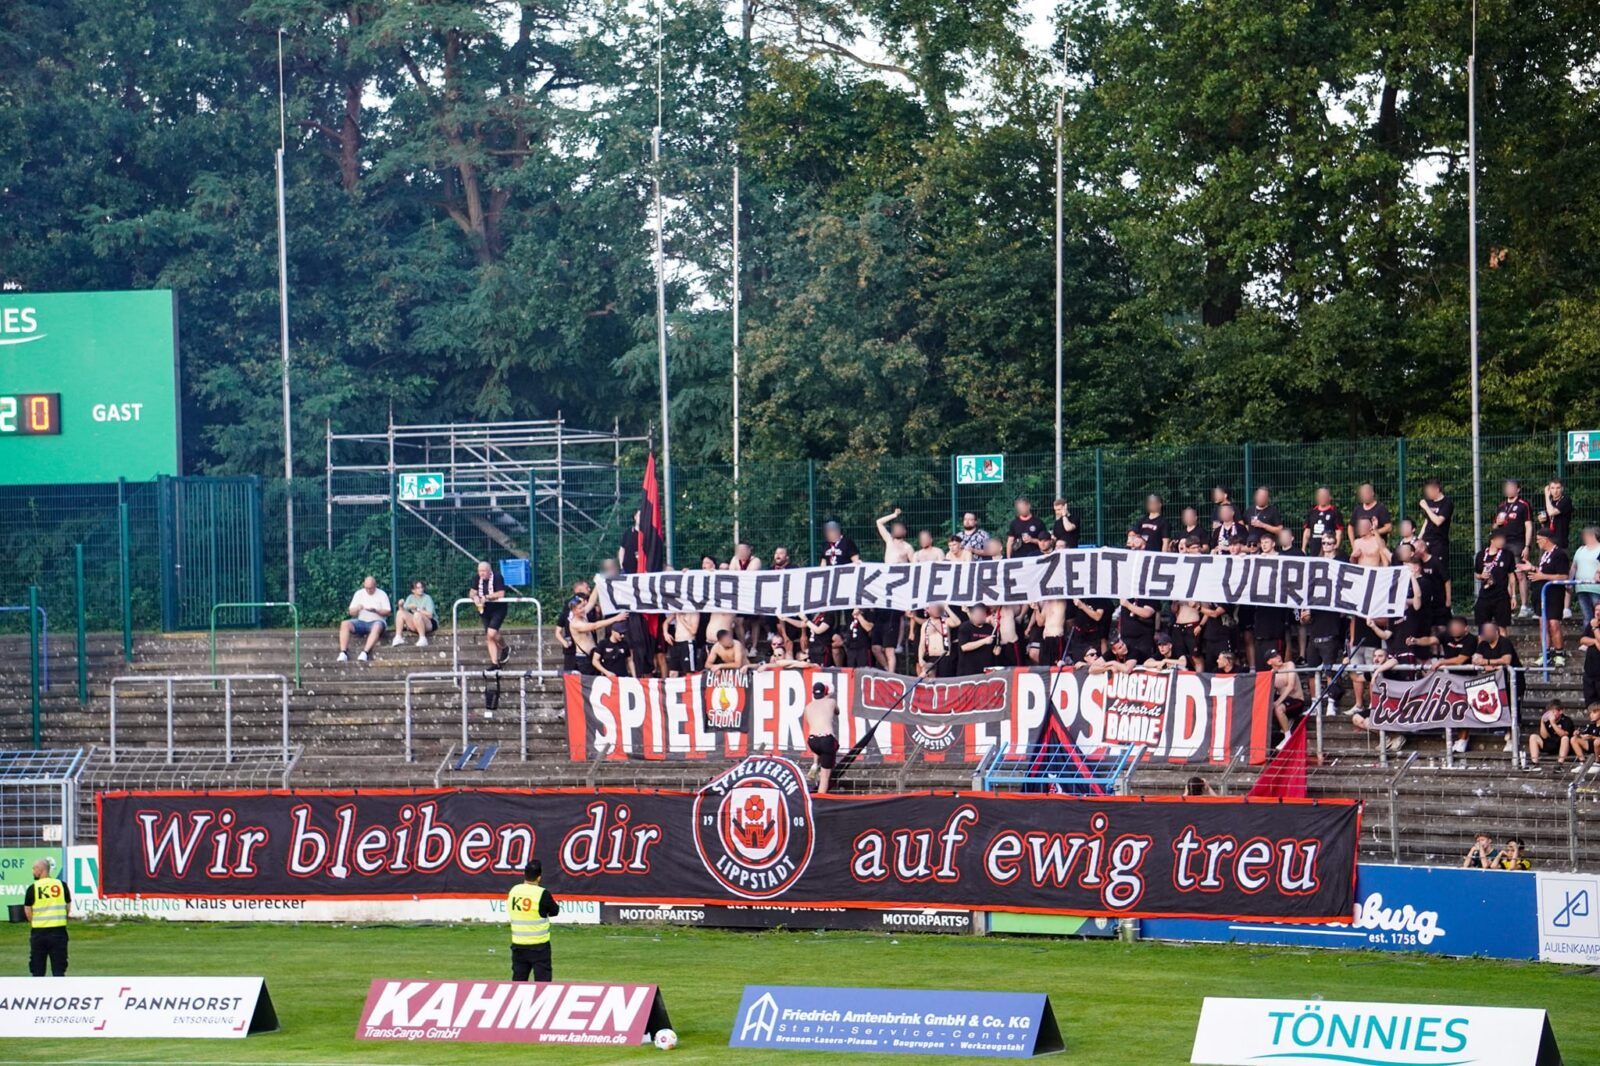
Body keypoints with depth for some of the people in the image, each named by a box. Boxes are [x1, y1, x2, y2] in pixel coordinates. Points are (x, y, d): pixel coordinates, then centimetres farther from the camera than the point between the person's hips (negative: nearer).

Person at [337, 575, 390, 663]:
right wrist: (357, 609, -14)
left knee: (377, 626, -40)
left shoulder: (382, 594, 4)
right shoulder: (359, 593, 11)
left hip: (376, 621, -3)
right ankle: (343, 653, -34)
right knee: (344, 624, -25)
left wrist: (375, 610, -20)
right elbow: (351, 612, 10)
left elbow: (387, 612, -2)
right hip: (361, 621, 3)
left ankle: (365, 653, -52)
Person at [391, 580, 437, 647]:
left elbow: (430, 615, -18)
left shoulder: (427, 598, -8)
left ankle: (423, 639, -34)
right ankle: (398, 637, -18)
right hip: (415, 626, 5)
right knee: (400, 612, -11)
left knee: (417, 614, -35)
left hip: (430, 624, -5)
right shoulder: (410, 598, 7)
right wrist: (401, 606, -19)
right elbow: (404, 610, 2)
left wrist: (417, 609, -22)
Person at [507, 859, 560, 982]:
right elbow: (554, 911, -2)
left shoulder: (513, 891, 1)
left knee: (518, 979, 10)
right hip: (539, 946, -4)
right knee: (542, 980, 0)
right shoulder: (542, 894, -14)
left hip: (518, 945, 4)